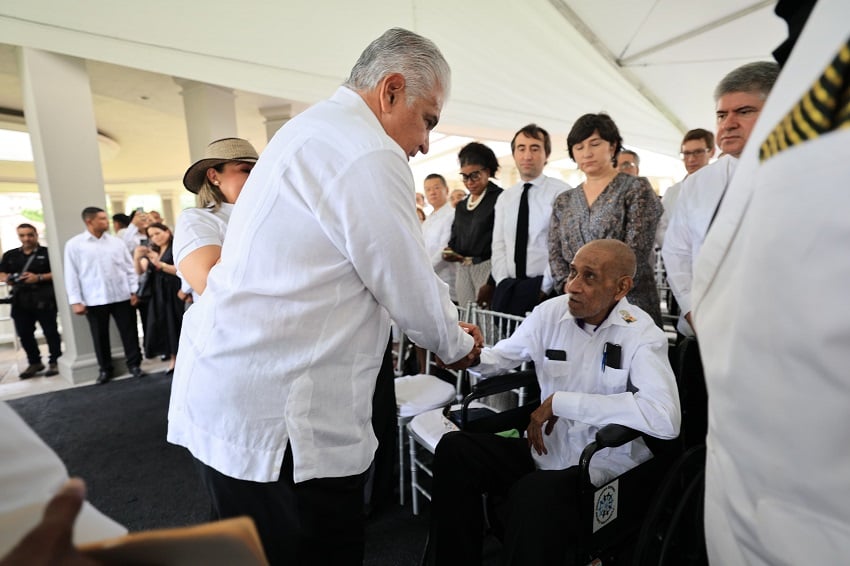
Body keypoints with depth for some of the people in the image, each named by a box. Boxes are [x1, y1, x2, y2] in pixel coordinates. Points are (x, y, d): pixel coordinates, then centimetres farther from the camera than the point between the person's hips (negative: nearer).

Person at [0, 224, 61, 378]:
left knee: (50, 331, 1)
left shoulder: (47, 253, 0)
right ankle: (34, 362, 21)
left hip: (44, 299, -5)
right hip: (20, 300, 5)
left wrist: (39, 277, -19)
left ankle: (54, 362, 11)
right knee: (24, 333, 8)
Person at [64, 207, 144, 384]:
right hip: (94, 300, -1)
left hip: (122, 297, 2)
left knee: (129, 332, 6)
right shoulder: (74, 245, -1)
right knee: (100, 336, 9)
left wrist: (134, 290, 2)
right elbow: (71, 274, -2)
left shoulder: (116, 242, 6)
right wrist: (75, 300, -5)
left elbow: (129, 268, 7)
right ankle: (105, 369, 23)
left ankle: (134, 364, 19)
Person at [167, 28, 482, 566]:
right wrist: (457, 344, 10)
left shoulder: (315, 129, 15)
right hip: (273, 414, -10)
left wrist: (448, 326, 19)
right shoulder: (369, 153, -17)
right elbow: (410, 288, -12)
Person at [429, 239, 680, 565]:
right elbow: (503, 357, 10)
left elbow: (665, 419, -29)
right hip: (545, 449, 5)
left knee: (531, 496, -34)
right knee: (455, 449, -12)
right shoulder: (551, 312, 0)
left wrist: (561, 402, -25)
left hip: (604, 466, -5)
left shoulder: (641, 335, -13)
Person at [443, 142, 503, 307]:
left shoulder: (498, 198, -4)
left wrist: (491, 283, -16)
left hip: (488, 267, -6)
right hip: (463, 270, 6)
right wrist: (450, 252, -1)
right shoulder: (461, 206, 19)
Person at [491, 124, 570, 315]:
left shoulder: (561, 192, -4)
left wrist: (544, 286, -13)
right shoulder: (504, 198, 13)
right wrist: (503, 283, -1)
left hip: (543, 290, -4)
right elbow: (498, 245, 10)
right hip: (507, 289, 4)